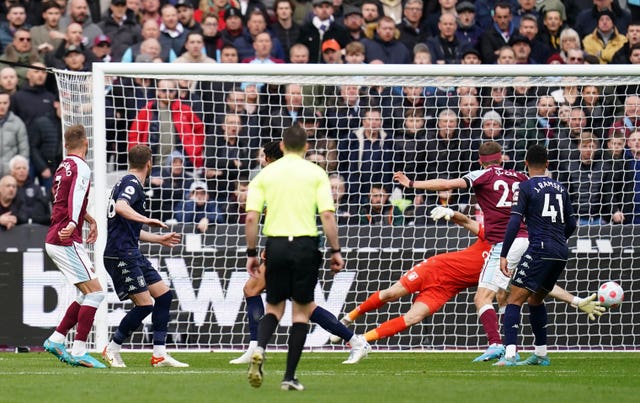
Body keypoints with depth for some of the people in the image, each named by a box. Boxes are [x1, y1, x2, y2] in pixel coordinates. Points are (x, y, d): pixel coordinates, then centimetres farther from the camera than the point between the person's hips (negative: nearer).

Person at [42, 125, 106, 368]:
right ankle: (79, 352, -15)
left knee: (88, 294, 14)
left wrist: (90, 220, 33)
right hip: (66, 241, -9)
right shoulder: (81, 168, -12)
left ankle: (56, 339, 14)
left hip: (54, 241, 9)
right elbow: (75, 198, -31)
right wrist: (72, 224, -45)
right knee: (95, 292, -10)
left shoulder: (64, 167, 16)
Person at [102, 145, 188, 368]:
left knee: (164, 295, 7)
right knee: (144, 304, -13)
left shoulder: (127, 183, 23)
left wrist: (159, 239, 40)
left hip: (132, 254, 11)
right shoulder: (131, 183, -8)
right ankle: (112, 349, 1)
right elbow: (121, 207, -30)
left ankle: (159, 354, 7)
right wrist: (146, 220, -41)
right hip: (121, 255, -11)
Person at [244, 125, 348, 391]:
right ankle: (289, 376, 3)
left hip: (275, 244, 2)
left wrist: (252, 254, 8)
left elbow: (251, 217, 1)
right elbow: (327, 215, -6)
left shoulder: (265, 174, 6)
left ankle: (259, 348, -14)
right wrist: (335, 251, -1)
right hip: (305, 244, -2)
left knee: (274, 307, 16)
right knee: (301, 310, 9)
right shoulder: (316, 173, 2)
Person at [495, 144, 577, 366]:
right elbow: (571, 224, 20)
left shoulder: (526, 187, -2)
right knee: (535, 300, 23)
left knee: (514, 300, -9)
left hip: (539, 249, -7)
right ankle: (541, 354, 24)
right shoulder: (560, 188, 16)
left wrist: (503, 255, -10)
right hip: (561, 252, 7)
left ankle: (510, 354, -25)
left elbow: (514, 223, -10)